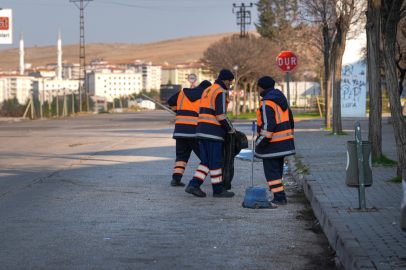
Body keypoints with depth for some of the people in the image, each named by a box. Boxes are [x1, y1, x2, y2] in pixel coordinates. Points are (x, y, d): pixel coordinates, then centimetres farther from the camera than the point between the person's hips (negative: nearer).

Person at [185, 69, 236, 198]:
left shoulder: (207, 91, 20)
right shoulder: (221, 92, -9)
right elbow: (221, 115, -16)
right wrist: (231, 129, -3)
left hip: (202, 130, 9)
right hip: (213, 133, -9)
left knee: (206, 161, 12)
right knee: (215, 161, -1)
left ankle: (194, 185, 2)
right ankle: (218, 190, 5)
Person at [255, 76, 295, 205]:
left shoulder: (267, 103, -17)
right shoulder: (281, 99, 13)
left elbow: (268, 125, -22)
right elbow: (290, 119, 19)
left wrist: (260, 142, -16)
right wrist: (289, 133, 26)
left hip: (272, 144, -9)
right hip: (284, 141, 9)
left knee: (271, 170, -4)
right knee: (278, 169, 16)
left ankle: (279, 197, -7)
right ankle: (280, 196, 19)